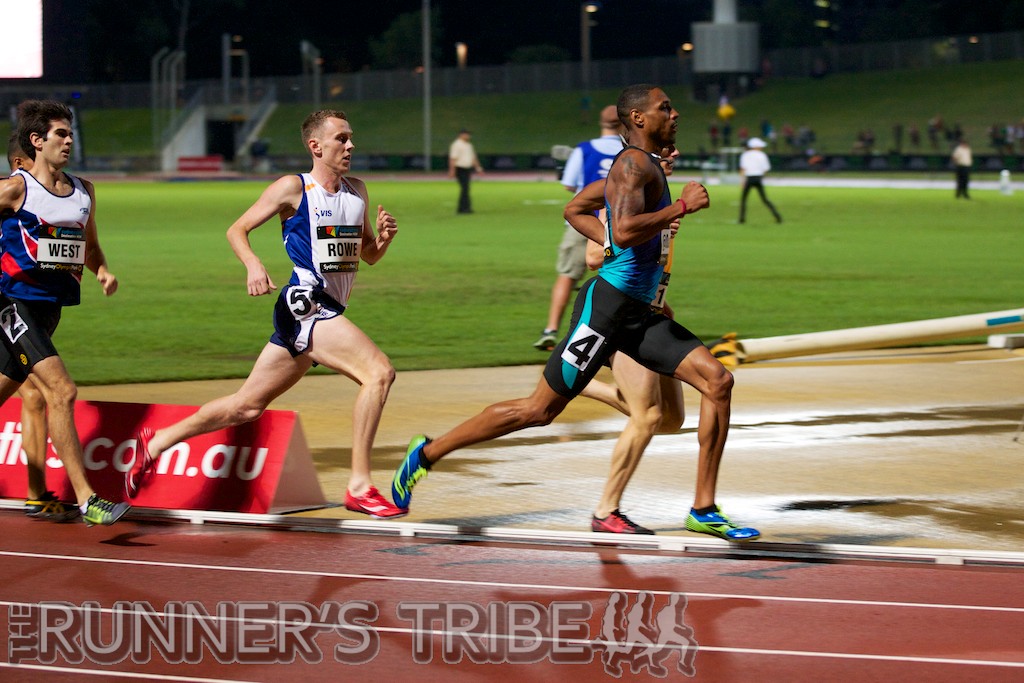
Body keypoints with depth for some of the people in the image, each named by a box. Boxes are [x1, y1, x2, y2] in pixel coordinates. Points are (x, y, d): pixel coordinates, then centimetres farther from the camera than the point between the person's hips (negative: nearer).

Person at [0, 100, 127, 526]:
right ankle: (86, 501, -19)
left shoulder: (83, 191, 12)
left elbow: (89, 246, 23)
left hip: (50, 306, 7)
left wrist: (102, 270, 4)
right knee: (62, 391, -17)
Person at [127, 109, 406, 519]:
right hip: (304, 305, -8)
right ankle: (359, 487, -22)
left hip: (328, 312, 8)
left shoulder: (357, 191, 15)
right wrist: (253, 265, -18)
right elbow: (237, 230, 1)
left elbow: (368, 255, 22)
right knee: (379, 372, -24)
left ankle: (155, 442, 27)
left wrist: (384, 237, 0)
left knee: (247, 406, 13)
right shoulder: (293, 189, -4)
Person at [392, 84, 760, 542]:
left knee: (718, 382, -3)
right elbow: (624, 231, -30)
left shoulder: (643, 166, 19)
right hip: (607, 305, -10)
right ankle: (428, 453, 11)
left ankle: (704, 511, -2)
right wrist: (681, 206, -21)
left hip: (638, 315, 10)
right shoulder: (634, 164, -13)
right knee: (541, 409, -3)